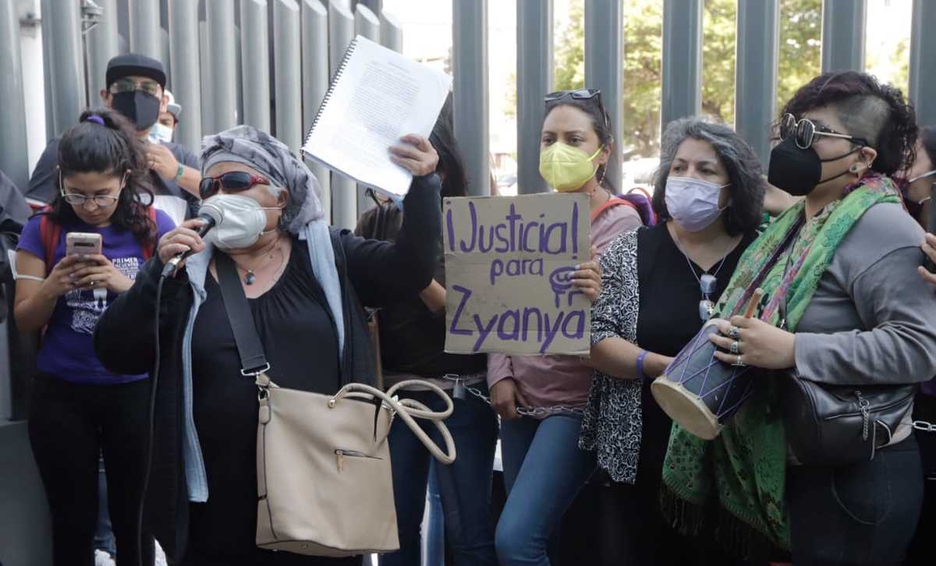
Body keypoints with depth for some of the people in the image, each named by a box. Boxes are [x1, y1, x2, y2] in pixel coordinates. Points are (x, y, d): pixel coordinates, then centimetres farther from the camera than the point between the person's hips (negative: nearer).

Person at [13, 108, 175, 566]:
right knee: (73, 523, 11)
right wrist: (52, 287, -19)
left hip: (135, 392, -1)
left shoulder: (154, 228, -4)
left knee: (133, 520, 8)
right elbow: (25, 321, 2)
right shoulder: (43, 228, -1)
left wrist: (125, 285, -23)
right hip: (60, 396, 1)